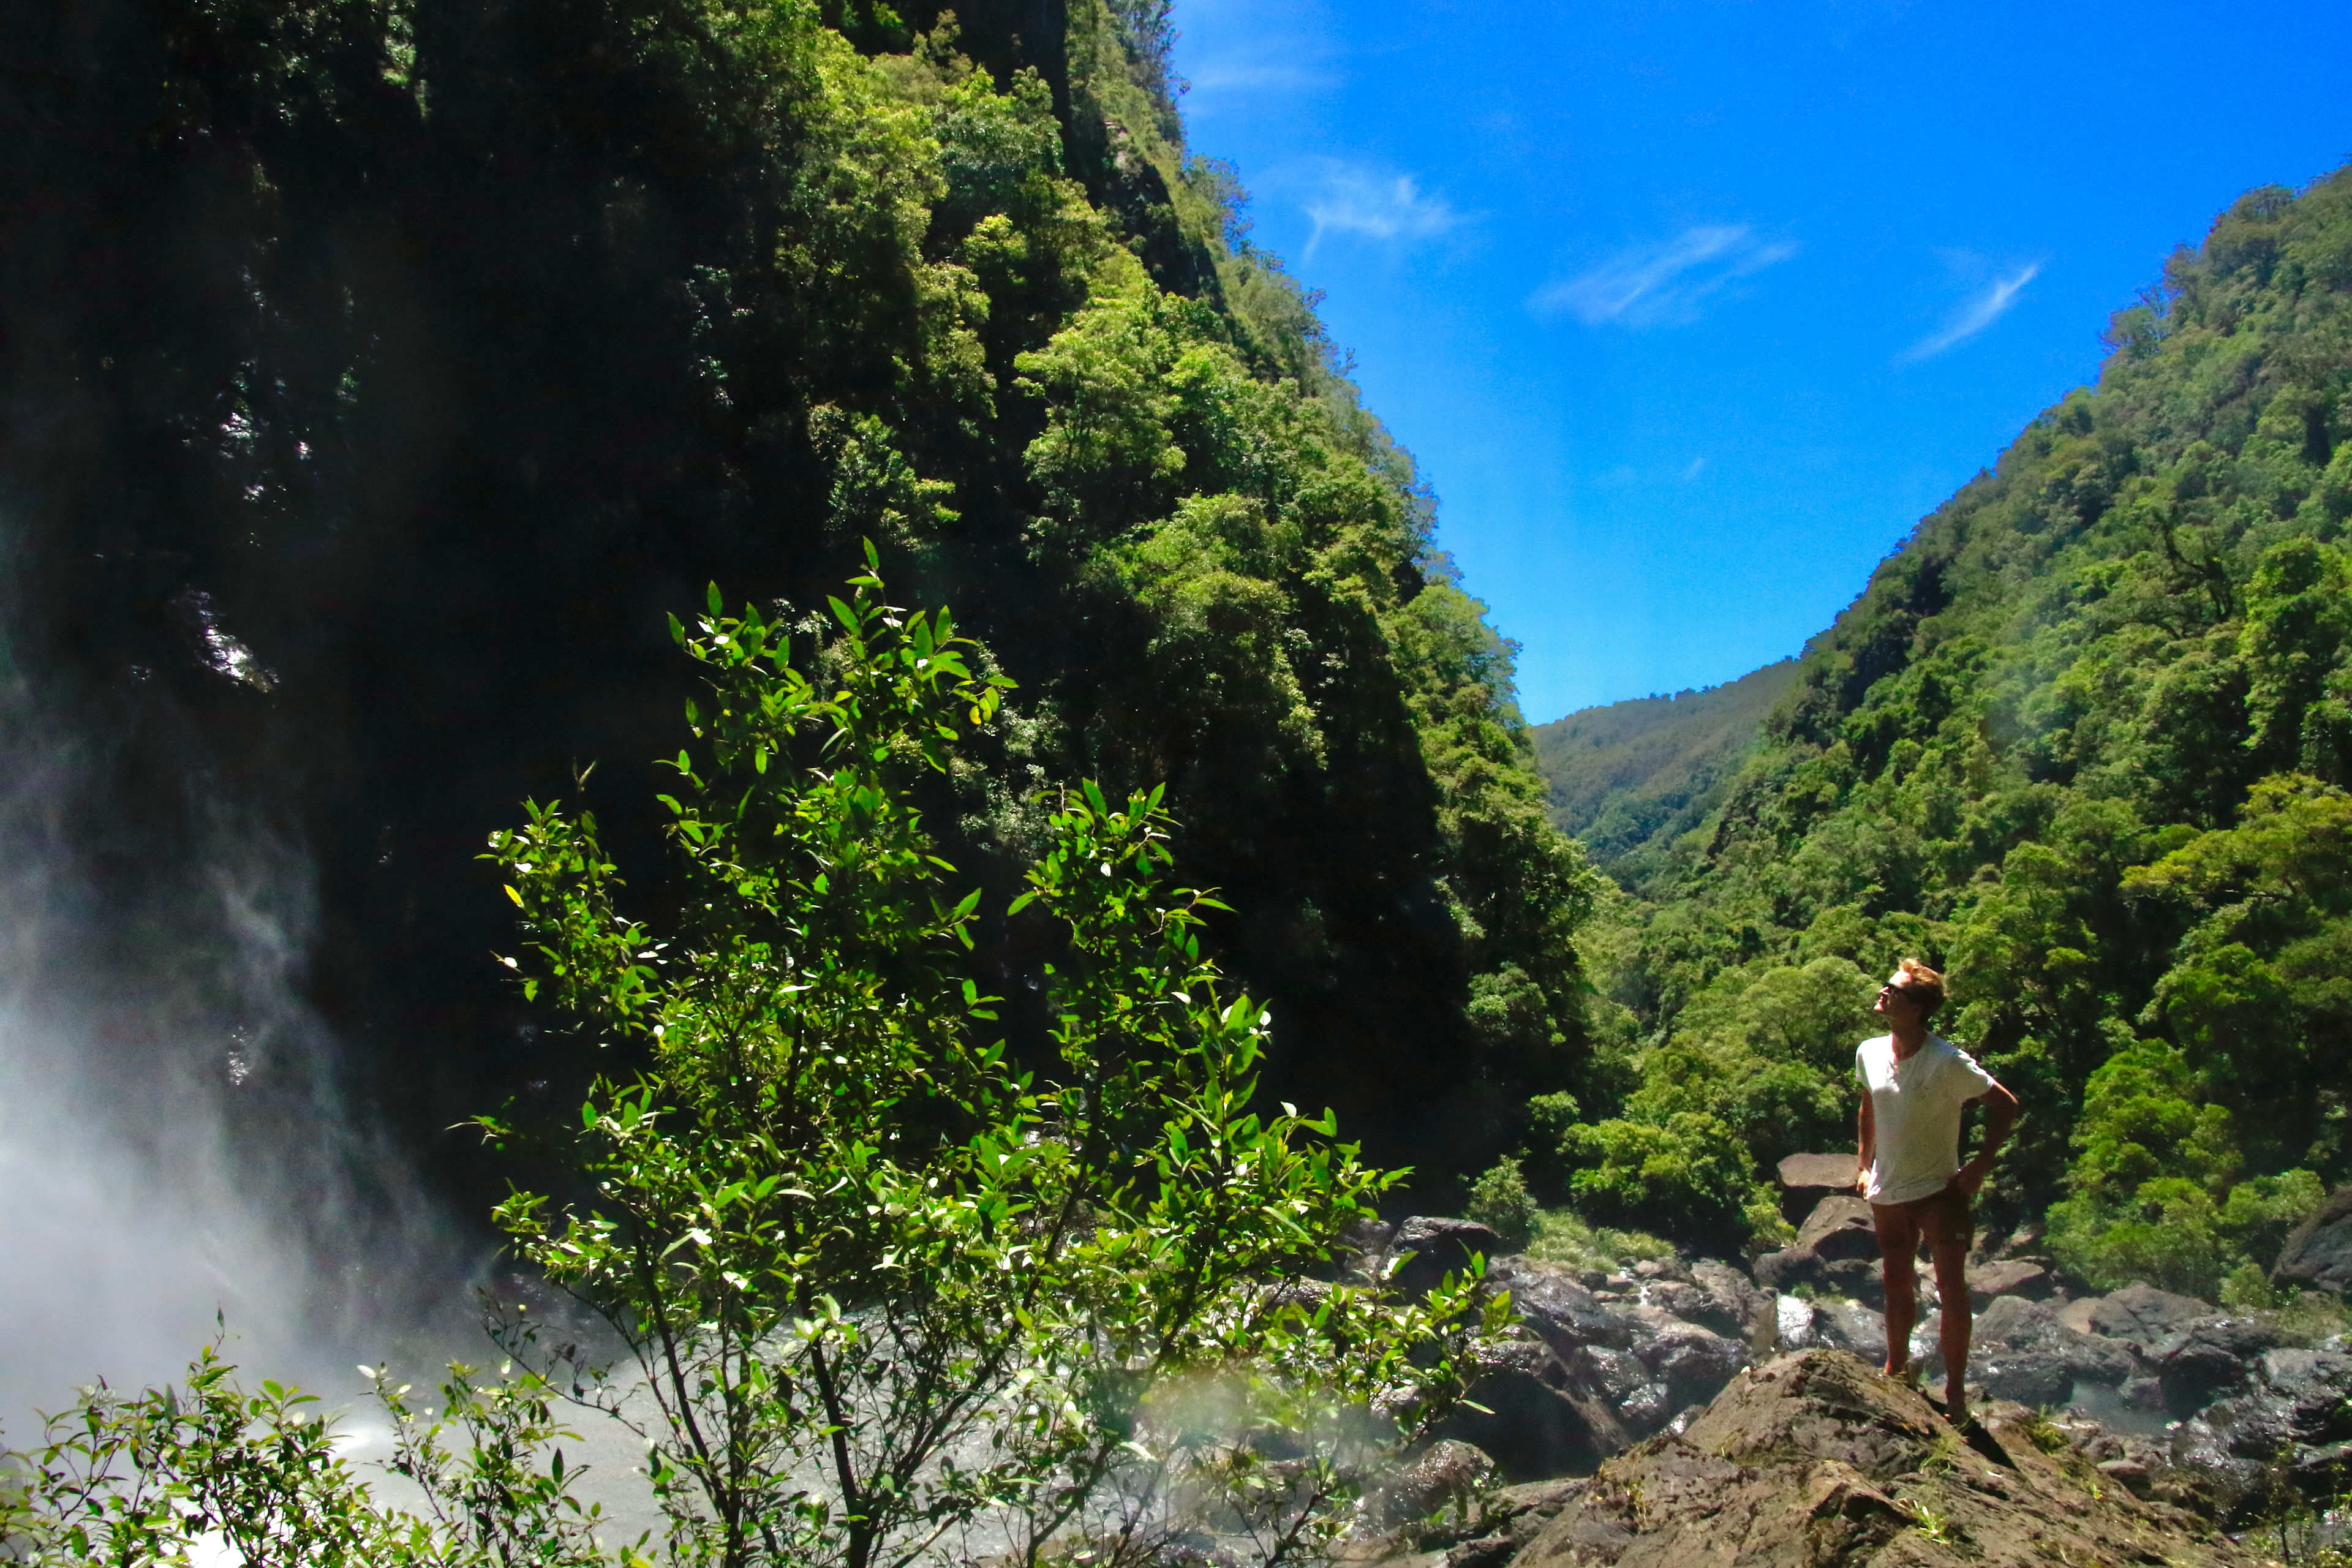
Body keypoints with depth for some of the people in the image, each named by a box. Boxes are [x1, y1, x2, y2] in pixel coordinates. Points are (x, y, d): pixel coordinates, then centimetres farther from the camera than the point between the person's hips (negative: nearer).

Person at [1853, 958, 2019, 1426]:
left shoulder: (1947, 1062, -20)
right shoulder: (1870, 1053, -2)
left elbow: (2005, 1106, -12)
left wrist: (1979, 1168, -14)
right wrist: (1864, 1164, 14)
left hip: (1939, 1190, -5)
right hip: (1888, 1193, 5)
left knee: (1952, 1289, -11)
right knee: (1898, 1287, 17)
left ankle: (1955, 1391, 3)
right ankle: (1897, 1367, 37)